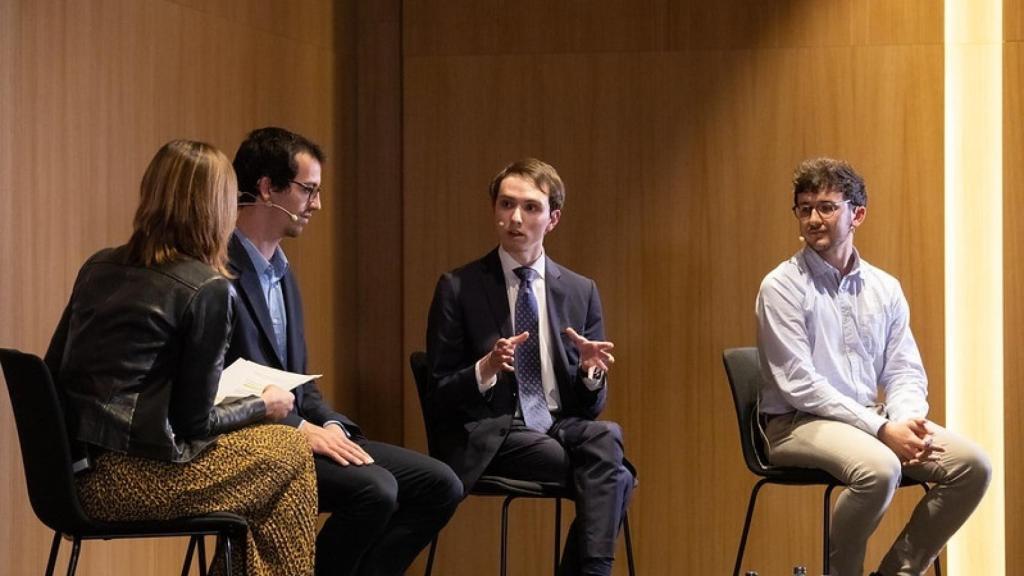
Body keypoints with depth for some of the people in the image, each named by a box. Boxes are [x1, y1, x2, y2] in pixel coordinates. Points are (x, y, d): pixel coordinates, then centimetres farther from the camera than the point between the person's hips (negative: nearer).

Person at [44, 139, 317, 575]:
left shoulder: (99, 266, 10)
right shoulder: (208, 289, -10)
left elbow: (54, 372, 15)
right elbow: (194, 420, -8)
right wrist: (264, 406, 11)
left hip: (72, 472, 8)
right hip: (129, 481, -8)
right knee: (288, 452, 11)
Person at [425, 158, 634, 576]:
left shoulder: (580, 291, 12)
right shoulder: (458, 289, 2)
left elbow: (590, 407, 12)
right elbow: (438, 397, -1)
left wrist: (591, 372, -12)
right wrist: (485, 370, -20)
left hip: (561, 427, 4)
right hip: (490, 437, -4)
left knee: (605, 437, -33)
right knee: (613, 474, -29)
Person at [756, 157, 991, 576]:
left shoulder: (885, 289, 11)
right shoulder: (782, 286, -6)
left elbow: (904, 372, 10)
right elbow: (798, 384, -13)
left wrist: (908, 420, -14)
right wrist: (882, 429, -19)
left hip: (870, 420, 6)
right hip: (798, 423, -6)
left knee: (972, 465, -15)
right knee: (879, 468, -35)